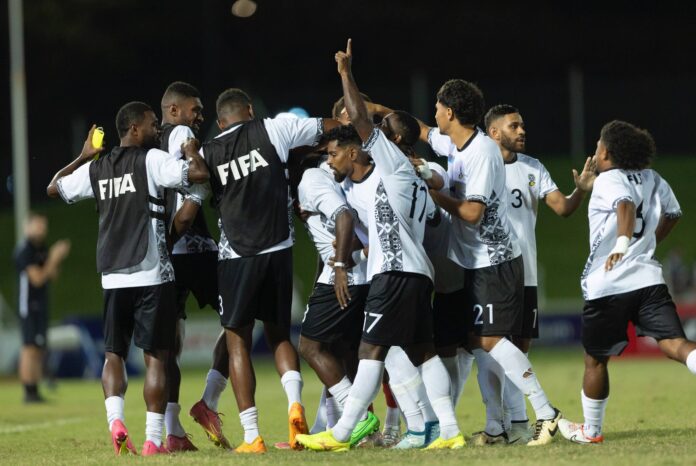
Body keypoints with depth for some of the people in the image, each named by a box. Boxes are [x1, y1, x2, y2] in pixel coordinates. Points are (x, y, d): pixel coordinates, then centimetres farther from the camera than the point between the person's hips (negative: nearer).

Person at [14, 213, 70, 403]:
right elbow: (37, 278, -18)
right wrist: (54, 258, -14)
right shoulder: (25, 250, -12)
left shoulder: (42, 249, 15)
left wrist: (57, 258, 2)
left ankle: (34, 391, 13)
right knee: (30, 348, -12)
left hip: (41, 304, 9)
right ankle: (29, 392, -13)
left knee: (39, 349, 9)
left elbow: (52, 276, 18)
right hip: (28, 303, -9)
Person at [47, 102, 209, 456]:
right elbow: (199, 174, -16)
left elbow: (54, 188, 25)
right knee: (155, 356, 0)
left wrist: (83, 157, 34)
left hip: (113, 277, 4)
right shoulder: (152, 160, -5)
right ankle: (153, 440, -3)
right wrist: (191, 150, 5)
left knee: (113, 353, 12)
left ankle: (115, 419, -11)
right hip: (151, 276, -4)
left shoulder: (96, 168, 11)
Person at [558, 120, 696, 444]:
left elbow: (626, 205, -27)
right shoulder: (651, 179, 15)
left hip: (606, 284, -5)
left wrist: (622, 242, -42)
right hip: (648, 278, 5)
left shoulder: (608, 180, -6)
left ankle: (590, 430, 25)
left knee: (595, 359, 12)